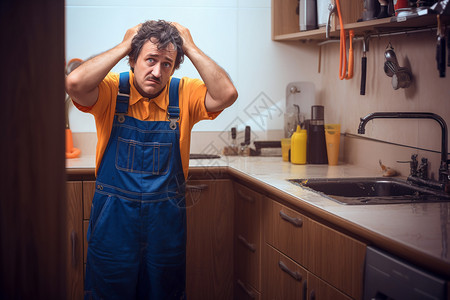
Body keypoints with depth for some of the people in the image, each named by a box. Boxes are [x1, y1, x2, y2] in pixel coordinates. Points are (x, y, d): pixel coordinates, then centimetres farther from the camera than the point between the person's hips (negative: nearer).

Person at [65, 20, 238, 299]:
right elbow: (75, 83, -28)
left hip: (166, 220, 2)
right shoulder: (111, 90, -8)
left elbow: (227, 94, -21)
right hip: (113, 219, -1)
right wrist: (123, 46, -18)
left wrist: (190, 48, -16)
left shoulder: (184, 95, -4)